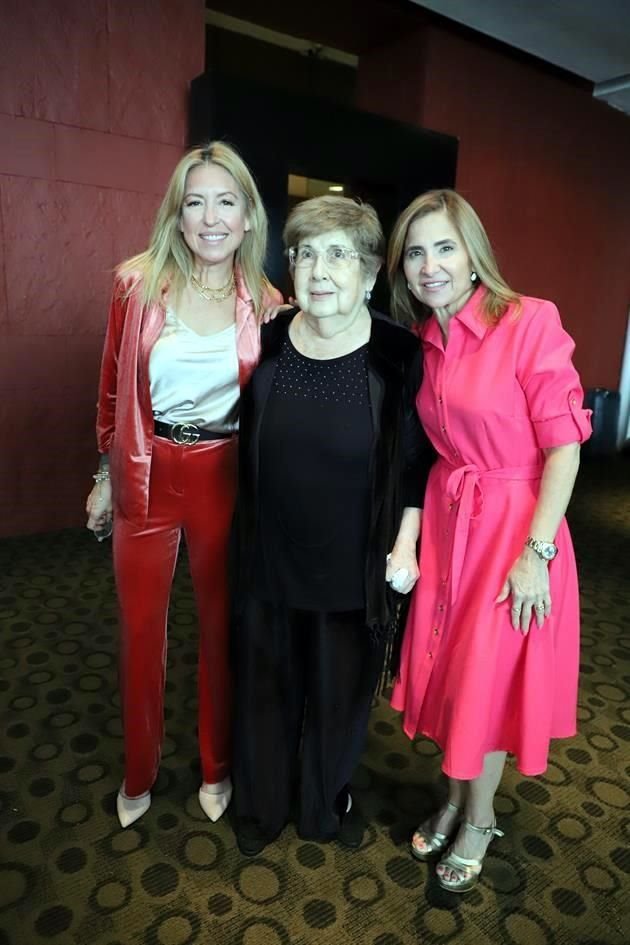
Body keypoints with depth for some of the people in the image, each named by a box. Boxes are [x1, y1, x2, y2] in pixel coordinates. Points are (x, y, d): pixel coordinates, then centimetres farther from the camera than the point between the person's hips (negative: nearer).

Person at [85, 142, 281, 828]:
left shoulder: (265, 302, -1)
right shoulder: (137, 283, -3)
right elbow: (112, 386, 4)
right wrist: (106, 475, 8)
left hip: (226, 479, 0)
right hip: (146, 477, 0)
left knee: (222, 624, 13)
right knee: (140, 628, 12)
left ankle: (216, 768, 37)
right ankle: (138, 774, 37)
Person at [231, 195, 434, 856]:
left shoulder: (399, 354, -11)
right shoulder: (268, 342, -5)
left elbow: (416, 458, -3)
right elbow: (248, 448, 5)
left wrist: (404, 543, -8)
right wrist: (242, 530, 7)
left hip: (356, 565, -1)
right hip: (270, 555, 2)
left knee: (341, 688, 18)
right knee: (267, 683, 18)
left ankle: (328, 801, 47)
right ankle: (260, 805, 45)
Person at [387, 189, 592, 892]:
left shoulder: (530, 320, -14)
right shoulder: (421, 341, 4)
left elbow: (563, 444, -14)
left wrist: (536, 552, -17)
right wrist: (411, 534, 5)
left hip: (515, 524, -5)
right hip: (445, 519, 5)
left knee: (489, 677, 8)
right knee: (444, 667, 15)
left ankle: (479, 820, 36)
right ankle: (455, 800, 42)